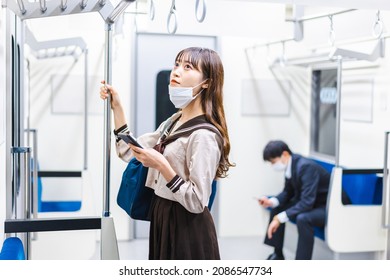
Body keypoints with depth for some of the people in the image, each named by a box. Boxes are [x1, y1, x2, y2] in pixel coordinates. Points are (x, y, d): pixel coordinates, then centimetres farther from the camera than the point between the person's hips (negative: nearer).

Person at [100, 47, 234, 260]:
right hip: (163, 220, 8)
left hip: (187, 230, -8)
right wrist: (116, 108, 5)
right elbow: (129, 153, 10)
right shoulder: (173, 122, 8)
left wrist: (161, 165, -25)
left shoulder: (204, 134, -20)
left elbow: (196, 202, -23)